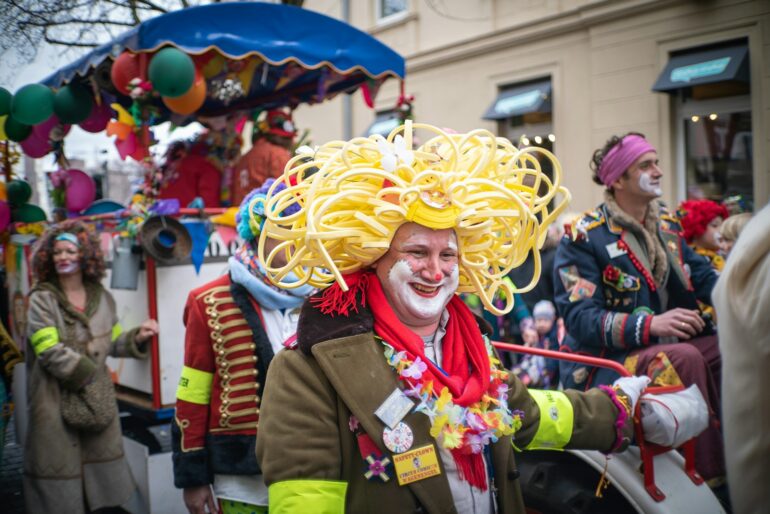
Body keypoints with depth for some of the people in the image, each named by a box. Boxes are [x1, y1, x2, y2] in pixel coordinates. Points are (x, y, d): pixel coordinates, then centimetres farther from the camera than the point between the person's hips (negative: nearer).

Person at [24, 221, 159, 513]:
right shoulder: (42, 299, -7)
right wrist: (88, 375, -14)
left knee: (100, 471, 9)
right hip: (56, 402, -4)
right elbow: (49, 351, -15)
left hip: (98, 399, 5)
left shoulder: (101, 298, 8)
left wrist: (137, 338, -2)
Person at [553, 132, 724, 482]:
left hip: (671, 344, 7)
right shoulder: (583, 236, -11)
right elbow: (580, 317, -19)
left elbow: (702, 275, 10)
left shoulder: (666, 223, 12)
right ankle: (713, 479, -24)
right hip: (605, 361, -7)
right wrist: (649, 324, -31)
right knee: (684, 358, -33)